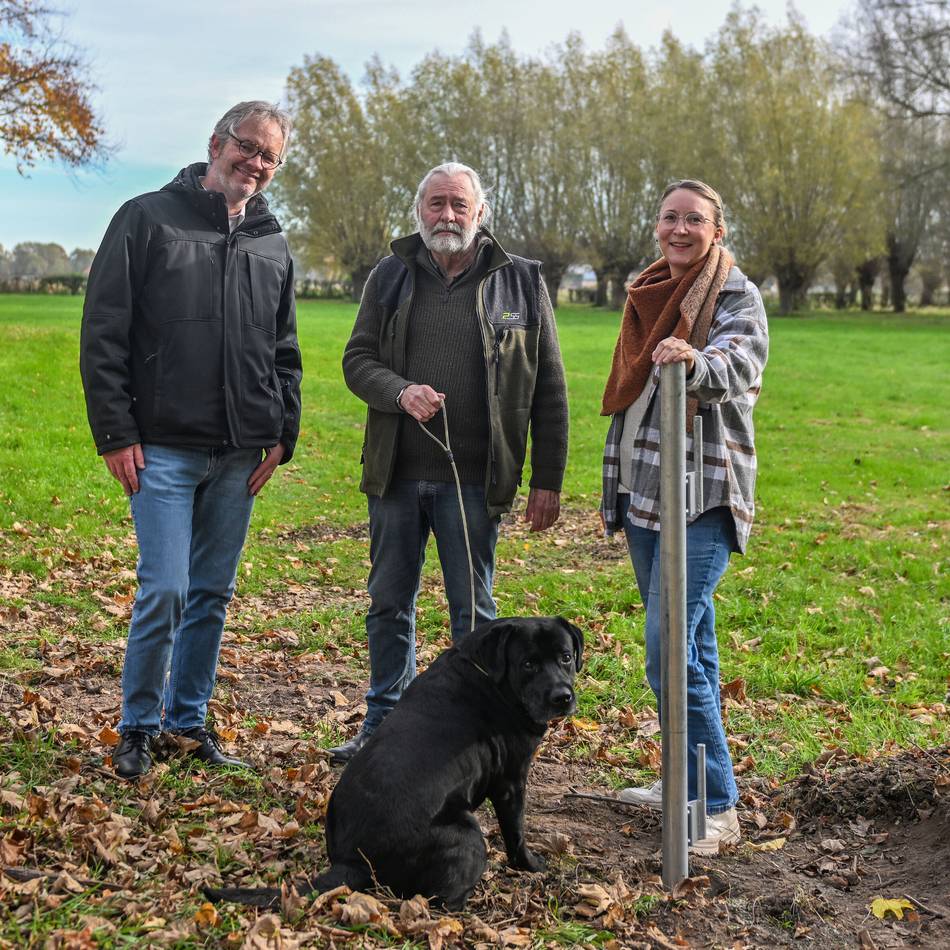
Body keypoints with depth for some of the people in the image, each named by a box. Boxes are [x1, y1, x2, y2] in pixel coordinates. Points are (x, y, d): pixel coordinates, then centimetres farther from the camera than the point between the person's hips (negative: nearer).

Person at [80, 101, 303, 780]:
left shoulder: (273, 246, 12)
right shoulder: (148, 220, -2)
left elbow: (285, 353, 18)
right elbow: (103, 334, -5)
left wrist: (283, 435, 8)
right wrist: (115, 433, -10)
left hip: (239, 456, 5)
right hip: (162, 449, -5)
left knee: (214, 592, 11)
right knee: (165, 589, -8)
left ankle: (190, 717, 26)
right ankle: (139, 726, 11)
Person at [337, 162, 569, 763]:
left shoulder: (520, 282, 1)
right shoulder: (392, 275, 8)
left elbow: (549, 391, 2)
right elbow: (358, 359, 5)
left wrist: (548, 481, -1)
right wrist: (401, 392, -17)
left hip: (474, 480, -3)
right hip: (396, 472, 3)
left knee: (473, 612, 4)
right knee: (389, 603, 12)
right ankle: (385, 722, 28)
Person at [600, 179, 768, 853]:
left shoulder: (737, 295, -4)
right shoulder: (650, 295, 17)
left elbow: (738, 362, -25)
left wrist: (694, 362, -48)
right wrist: (615, 490, 24)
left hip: (702, 498, -7)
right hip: (645, 493, 7)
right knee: (690, 644, 15)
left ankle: (717, 806, -7)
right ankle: (686, 781, 26)